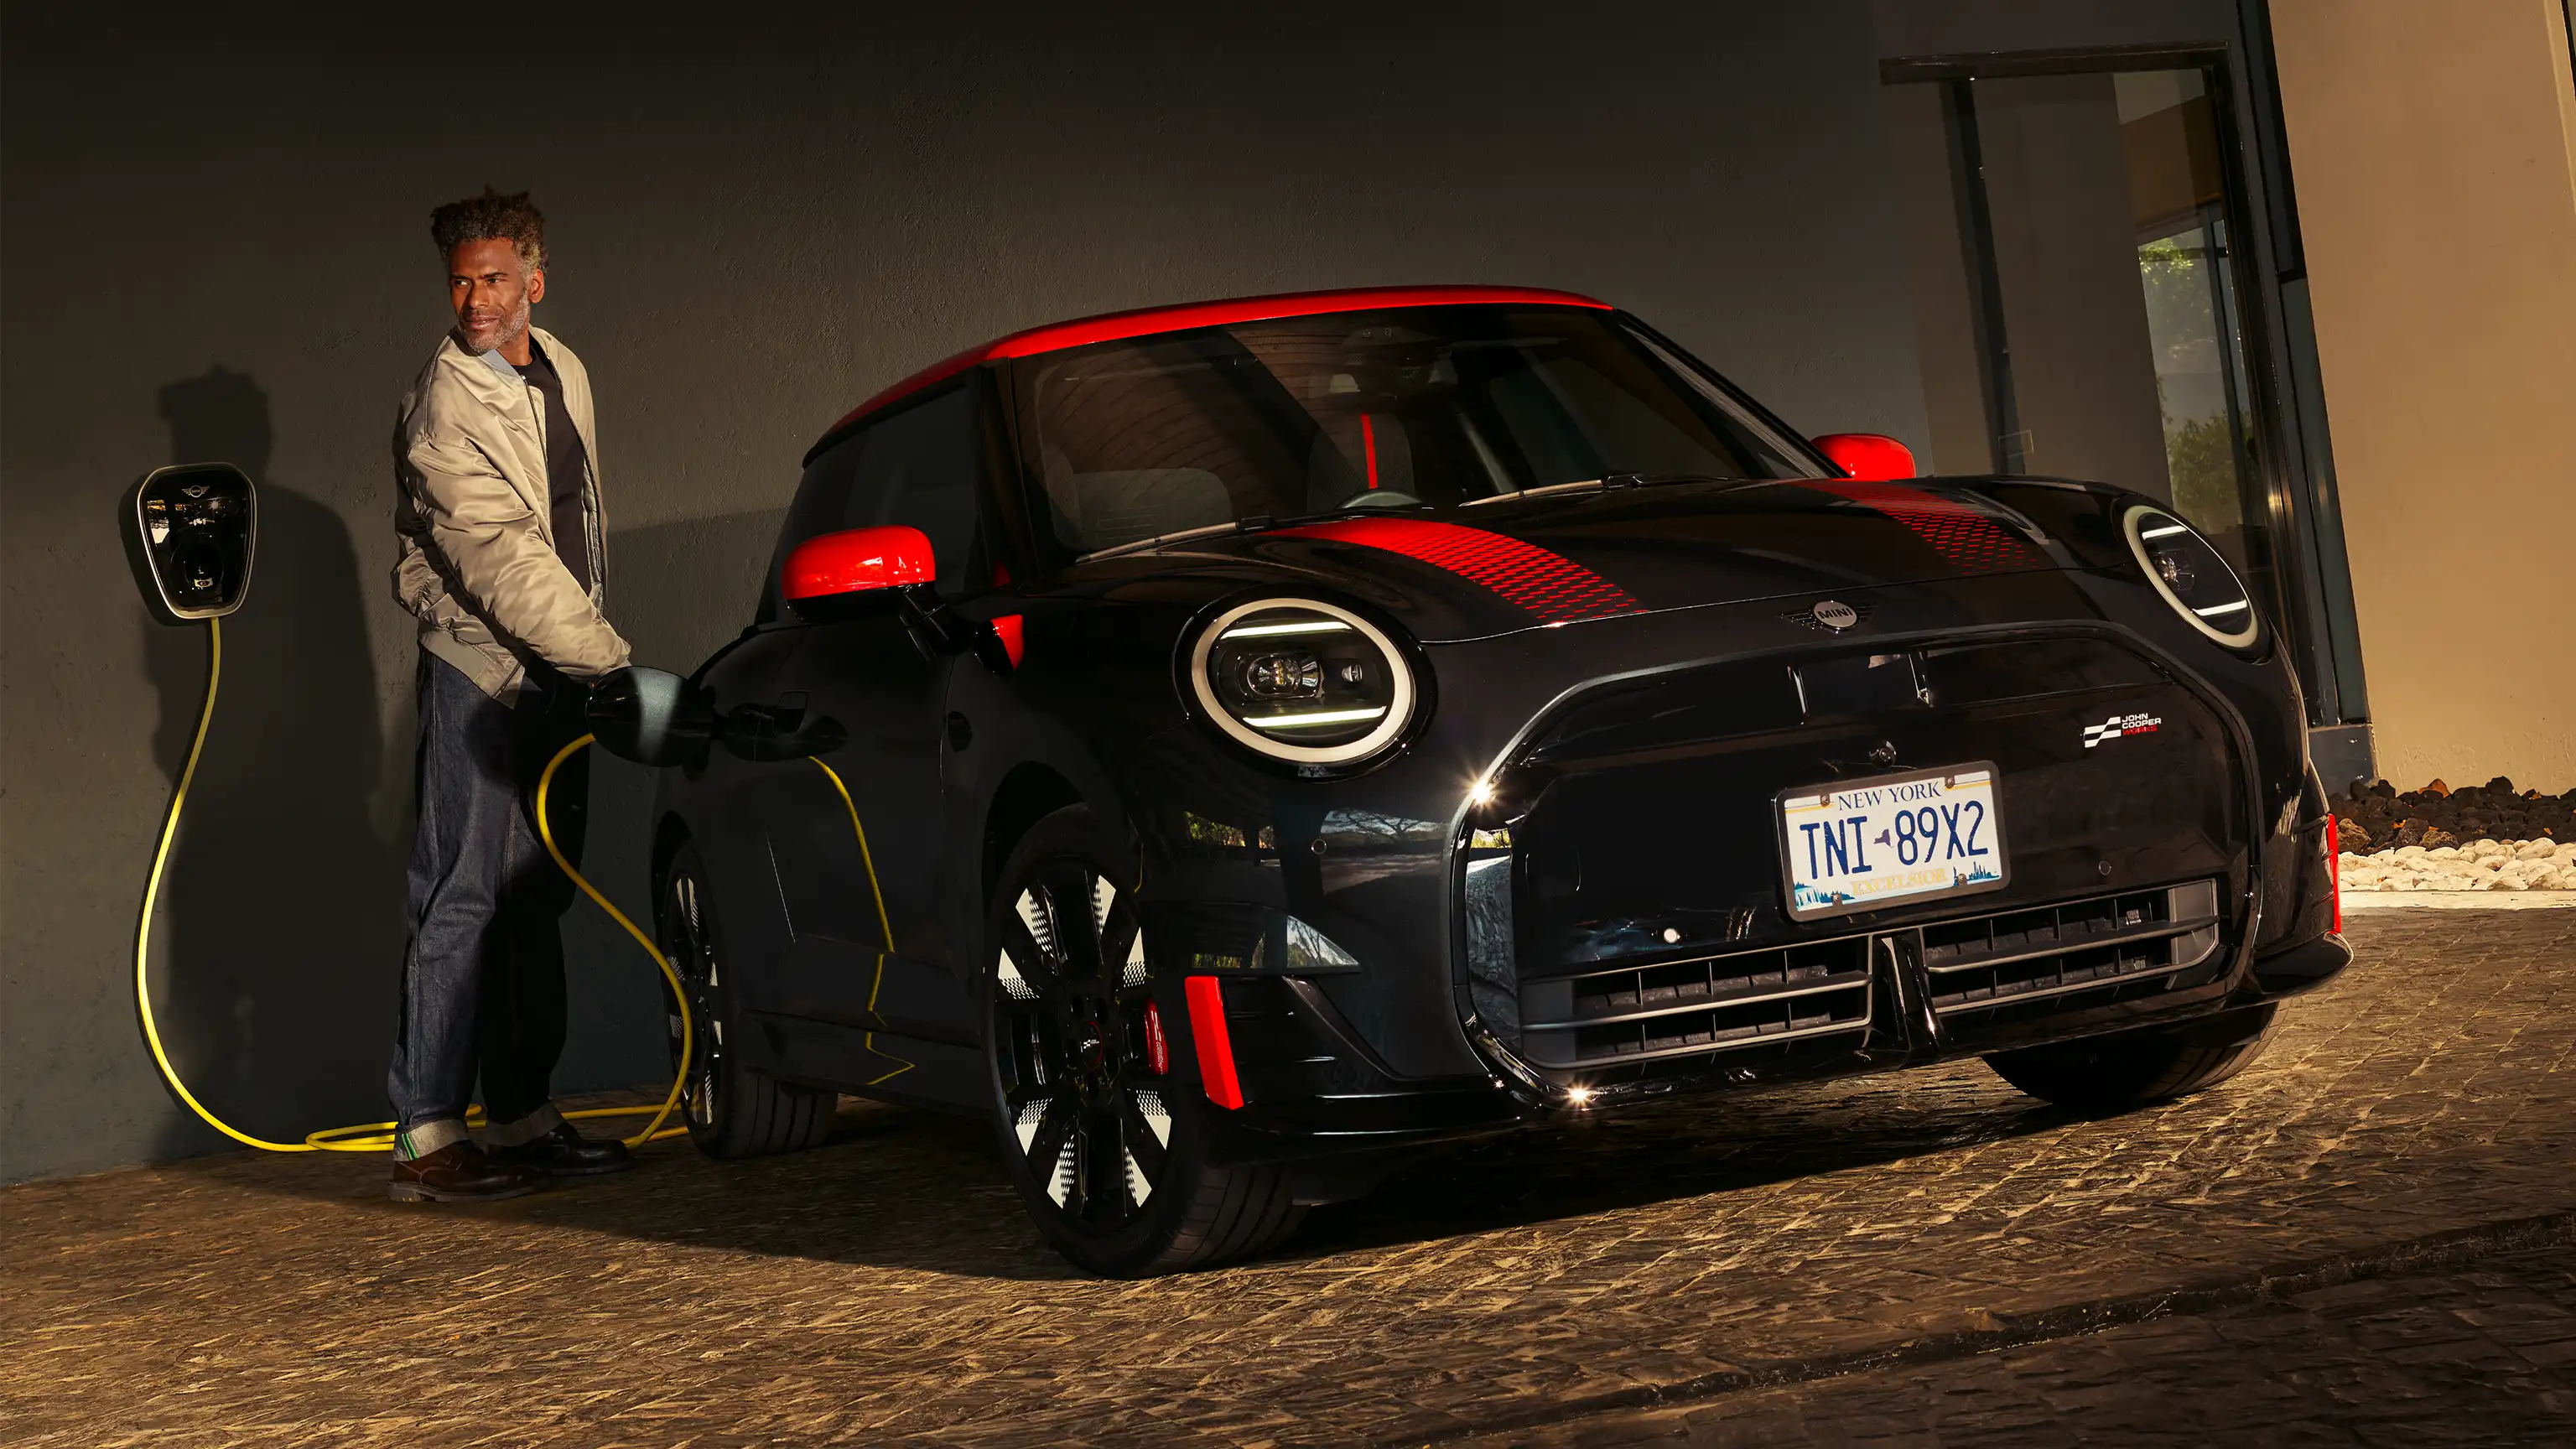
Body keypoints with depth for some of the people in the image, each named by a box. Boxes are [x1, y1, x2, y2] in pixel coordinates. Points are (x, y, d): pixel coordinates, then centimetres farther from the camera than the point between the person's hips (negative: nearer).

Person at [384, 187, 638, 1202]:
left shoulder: (562, 371, 10)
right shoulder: (443, 408, -15)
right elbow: (503, 562, -22)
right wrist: (615, 664, -24)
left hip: (561, 668, 8)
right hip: (479, 669, -8)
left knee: (537, 900, 10)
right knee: (463, 901, -9)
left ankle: (523, 1117, 15)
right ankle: (428, 1136, -7)